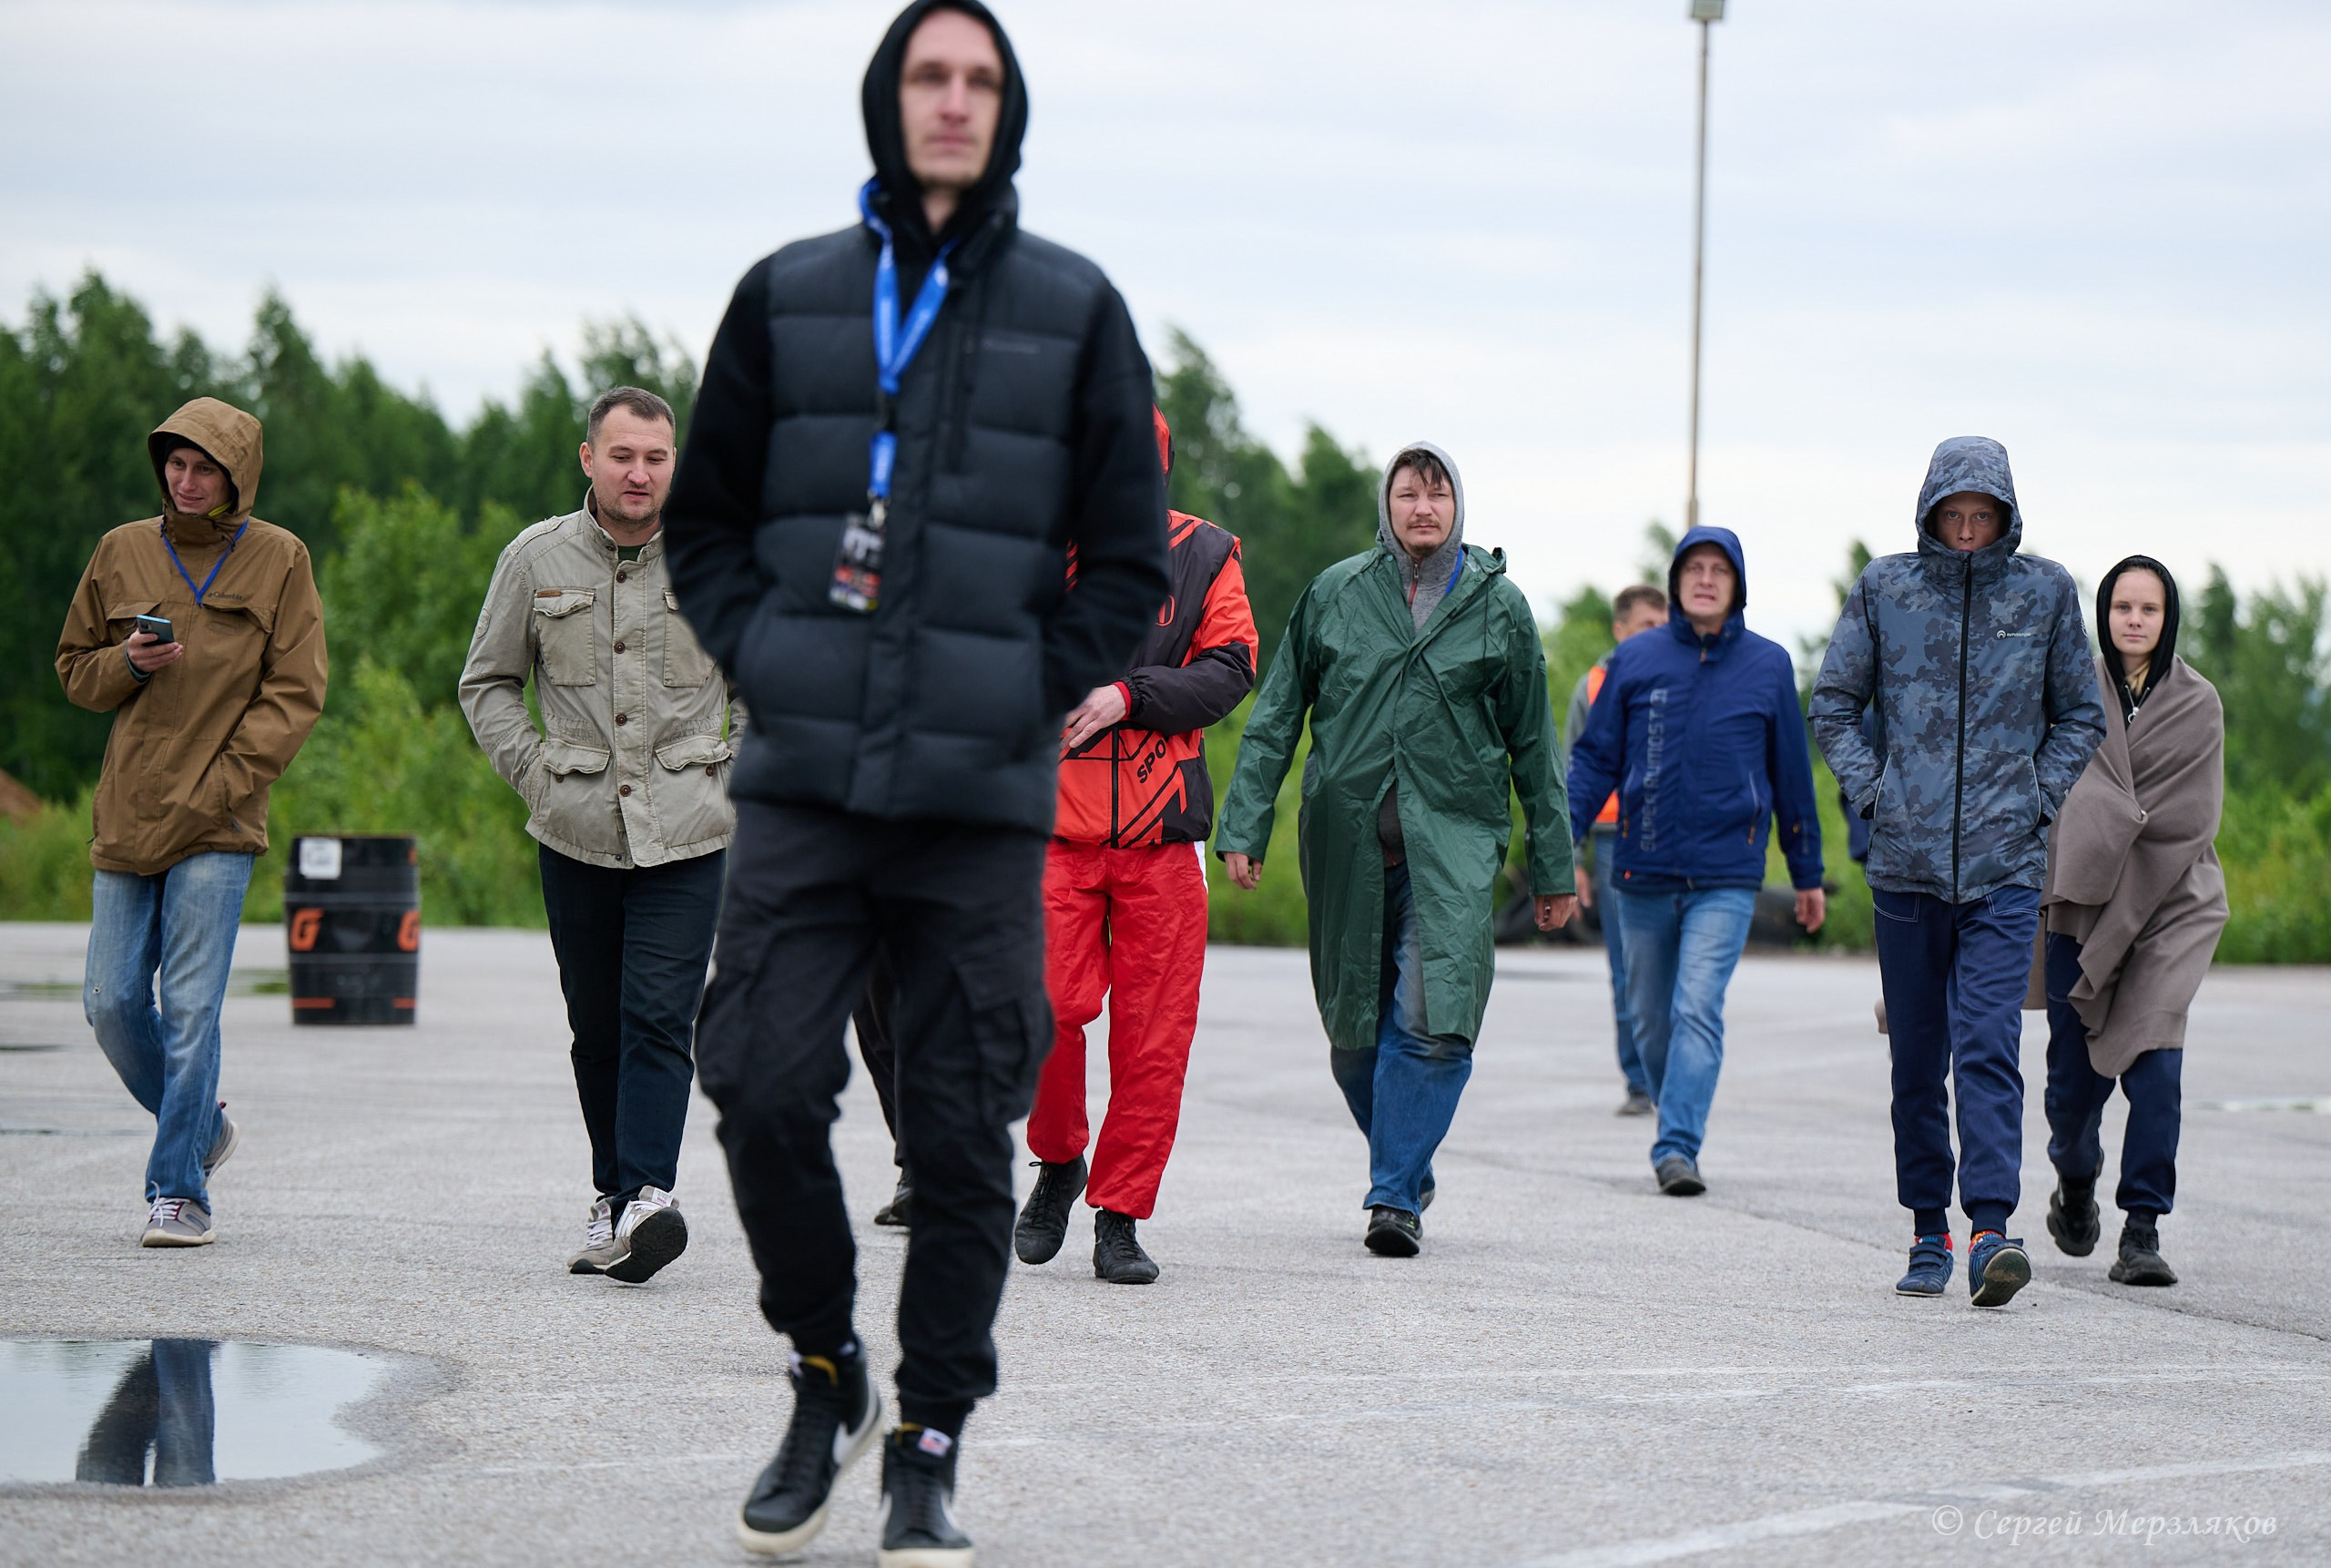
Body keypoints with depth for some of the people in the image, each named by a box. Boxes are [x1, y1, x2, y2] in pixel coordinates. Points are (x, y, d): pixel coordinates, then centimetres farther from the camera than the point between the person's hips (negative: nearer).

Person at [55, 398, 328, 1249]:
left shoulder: (279, 560, 0)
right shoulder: (122, 552, 9)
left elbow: (293, 696, -2)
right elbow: (74, 668, 17)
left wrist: (212, 792, -11)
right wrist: (129, 663, -7)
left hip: (219, 828, -4)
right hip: (126, 818, 4)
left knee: (191, 1006, -9)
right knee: (113, 1002, 2)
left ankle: (179, 1191, -4)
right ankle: (201, 1124, 27)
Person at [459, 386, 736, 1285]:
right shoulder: (536, 559, 3)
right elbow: (487, 684, 14)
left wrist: (733, 779, 5)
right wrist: (534, 773, 3)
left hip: (686, 837, -2)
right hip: (576, 835, 2)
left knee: (658, 1018, -13)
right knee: (596, 1025, 8)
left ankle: (645, 1196, -22)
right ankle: (612, 1195, 19)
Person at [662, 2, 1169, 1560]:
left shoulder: (1075, 311, 6)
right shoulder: (789, 297, 9)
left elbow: (1130, 558, 8)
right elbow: (704, 521, 16)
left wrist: (1031, 691, -3)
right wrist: (767, 658, 1)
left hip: (983, 800, -1)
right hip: (803, 786, 1)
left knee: (961, 1132, 0)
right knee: (765, 1088, -8)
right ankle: (828, 1373, 15)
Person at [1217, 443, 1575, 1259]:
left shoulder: (1498, 604, 6)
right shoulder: (1334, 594, 5)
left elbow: (1532, 742, 12)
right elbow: (1275, 717, 9)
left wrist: (1551, 866, 13)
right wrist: (1244, 825, 0)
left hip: (1454, 837, -1)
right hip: (1347, 837, 1)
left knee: (1433, 1024, -15)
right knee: (1354, 1029, 7)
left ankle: (1395, 1194, -8)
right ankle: (1405, 1167, 28)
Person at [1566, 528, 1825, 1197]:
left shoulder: (1768, 666, 4)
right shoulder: (1635, 661, 4)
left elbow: (1791, 774, 11)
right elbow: (1595, 758, 6)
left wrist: (1808, 874, 15)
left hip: (1726, 878, -2)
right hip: (1644, 873, 2)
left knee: (1698, 1009, -16)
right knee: (1652, 1019, 10)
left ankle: (1678, 1147, -20)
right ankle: (1679, 1129, 29)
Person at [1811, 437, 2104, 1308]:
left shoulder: (2044, 593, 5)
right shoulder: (1885, 590, 5)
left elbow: (2080, 715, 15)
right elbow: (1834, 704, 12)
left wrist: (2039, 796, 3)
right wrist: (1870, 789, 1)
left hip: (2005, 865, -1)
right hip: (1905, 860, 1)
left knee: (1988, 1045, -14)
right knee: (1917, 1055, 7)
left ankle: (1990, 1229, -20)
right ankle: (1928, 1231, 18)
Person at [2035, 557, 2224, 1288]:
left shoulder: (2198, 705, 3)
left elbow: (2194, 819, 0)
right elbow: (2065, 792, -1)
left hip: (2169, 906, -1)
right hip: (2081, 898, 1)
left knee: (2154, 1062, -16)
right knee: (2073, 1073, 3)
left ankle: (2143, 1229, -11)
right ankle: (2075, 1180, 34)